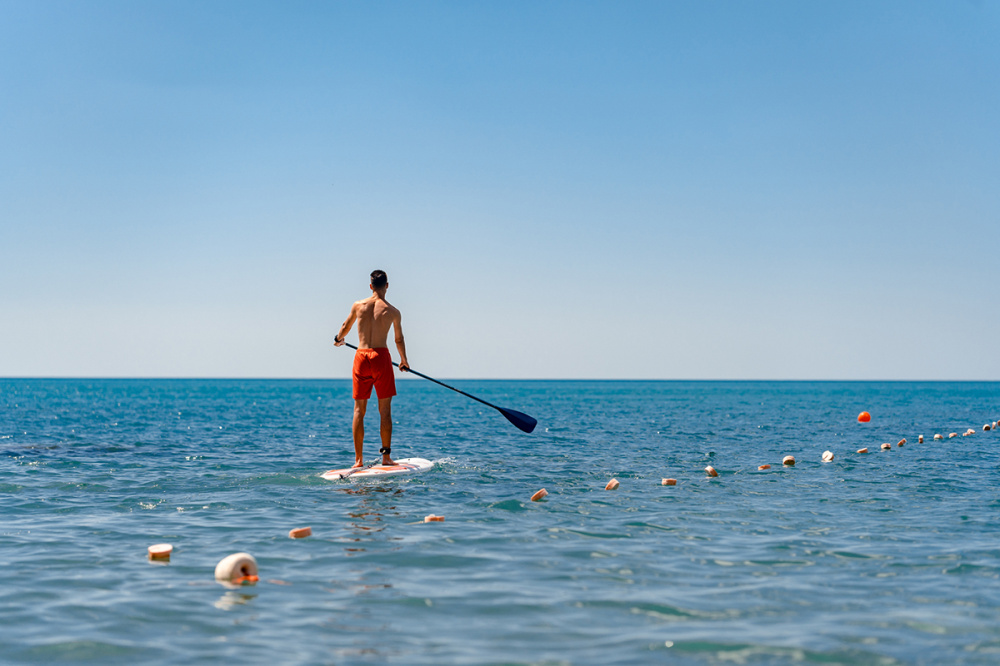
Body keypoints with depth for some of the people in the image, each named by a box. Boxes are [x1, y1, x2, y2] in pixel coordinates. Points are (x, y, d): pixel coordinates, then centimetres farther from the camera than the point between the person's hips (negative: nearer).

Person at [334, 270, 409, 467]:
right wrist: (404, 361, 31)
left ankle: (358, 459, 6)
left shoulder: (358, 306, 4)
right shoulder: (393, 312, 0)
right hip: (381, 356, -2)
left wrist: (339, 339, 45)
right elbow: (399, 340, 13)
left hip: (361, 357, 2)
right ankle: (386, 456, 2)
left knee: (359, 409, 7)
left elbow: (345, 327, 22)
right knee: (385, 409, 4)